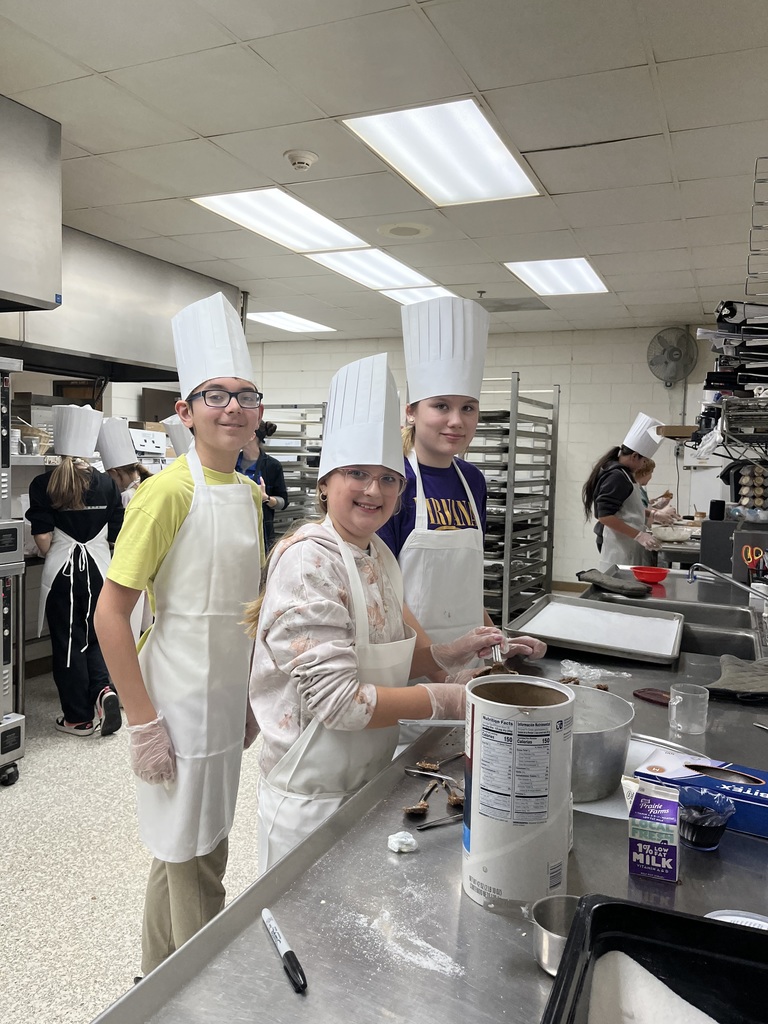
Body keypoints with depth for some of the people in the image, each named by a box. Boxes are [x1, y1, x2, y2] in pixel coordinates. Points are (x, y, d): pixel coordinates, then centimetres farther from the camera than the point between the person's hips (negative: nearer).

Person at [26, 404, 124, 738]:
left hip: (62, 569, -2)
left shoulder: (43, 485, -7)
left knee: (67, 641, 9)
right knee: (94, 635, 19)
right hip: (98, 566, 2)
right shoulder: (106, 485, -2)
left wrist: (55, 557, 12)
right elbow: (117, 535, 3)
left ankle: (78, 718, 16)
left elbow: (42, 538, -9)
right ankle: (103, 688, -5)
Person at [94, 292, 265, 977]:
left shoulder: (249, 493, 6)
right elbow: (110, 614, -18)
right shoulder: (169, 491, -17)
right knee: (194, 866, 8)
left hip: (230, 698, 8)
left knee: (187, 854, 23)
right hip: (180, 701, -7)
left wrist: (250, 701, 14)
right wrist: (143, 723, -18)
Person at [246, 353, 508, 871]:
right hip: (312, 798, -8)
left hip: (370, 779, 8)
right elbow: (336, 700, -27)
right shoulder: (308, 560, -24)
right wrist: (447, 700, -23)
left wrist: (448, 655, -3)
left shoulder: (379, 555, 2)